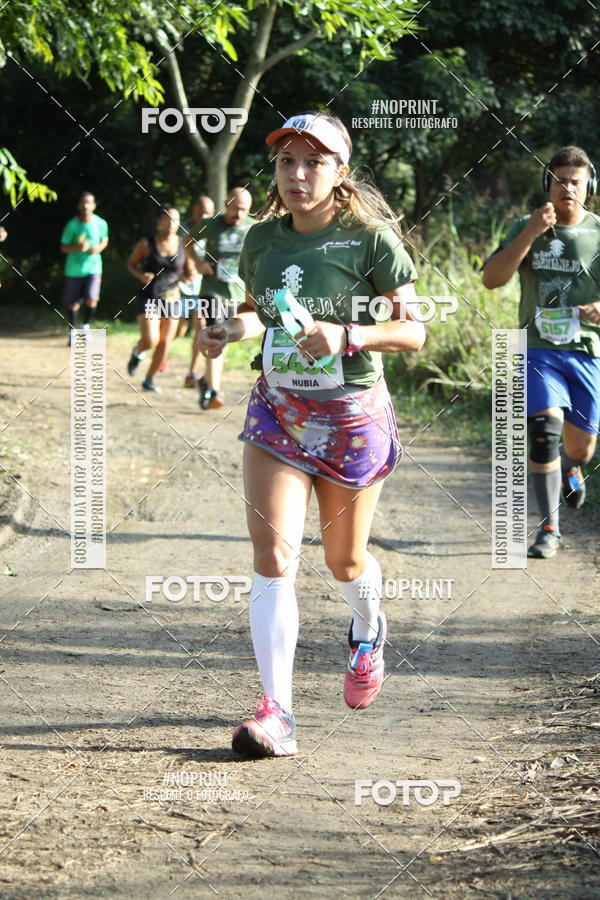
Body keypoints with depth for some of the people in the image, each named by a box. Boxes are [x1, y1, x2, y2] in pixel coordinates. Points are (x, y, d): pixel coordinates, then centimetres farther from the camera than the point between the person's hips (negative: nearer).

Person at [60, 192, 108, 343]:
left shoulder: (101, 224, -6)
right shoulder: (72, 225, -11)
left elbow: (105, 239, 12)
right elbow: (63, 247, -5)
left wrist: (99, 248, -10)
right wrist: (77, 247, -25)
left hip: (93, 268, 0)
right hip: (74, 270, 0)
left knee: (91, 301, -17)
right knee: (73, 304, 9)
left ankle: (86, 325, 13)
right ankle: (72, 331, 34)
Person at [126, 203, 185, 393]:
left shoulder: (183, 244, -1)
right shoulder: (146, 244, -8)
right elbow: (131, 263, 5)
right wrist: (141, 275, -14)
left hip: (171, 298, 3)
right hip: (148, 297, -3)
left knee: (165, 343, 1)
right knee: (150, 340, -17)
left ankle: (149, 380, 18)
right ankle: (137, 352, 20)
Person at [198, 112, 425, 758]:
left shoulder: (371, 239, -11)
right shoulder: (263, 239, 2)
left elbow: (412, 330, -9)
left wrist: (347, 336, -25)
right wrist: (232, 329, -3)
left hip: (353, 417, -3)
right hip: (277, 411, 3)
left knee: (343, 559, 14)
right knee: (273, 555, -13)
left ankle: (367, 630, 51)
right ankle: (276, 712, -14)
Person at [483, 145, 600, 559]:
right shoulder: (527, 228, 3)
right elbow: (492, 278, -8)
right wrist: (530, 235, -18)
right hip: (539, 350, -1)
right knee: (544, 431, -19)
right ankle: (550, 530, -11)